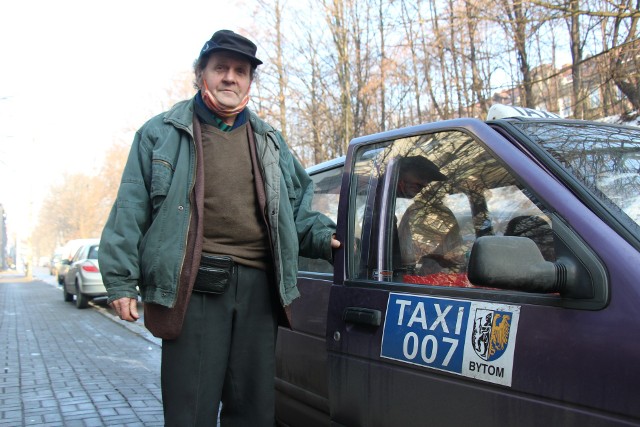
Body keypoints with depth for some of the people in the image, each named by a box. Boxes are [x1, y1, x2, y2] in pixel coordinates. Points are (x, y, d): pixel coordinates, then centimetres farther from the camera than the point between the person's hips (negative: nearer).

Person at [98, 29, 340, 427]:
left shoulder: (269, 140, 19)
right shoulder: (163, 132, 7)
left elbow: (296, 208, 24)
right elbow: (131, 210, 3)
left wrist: (322, 236, 5)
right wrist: (121, 280, -3)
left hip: (258, 286, 4)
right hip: (194, 287, -4)